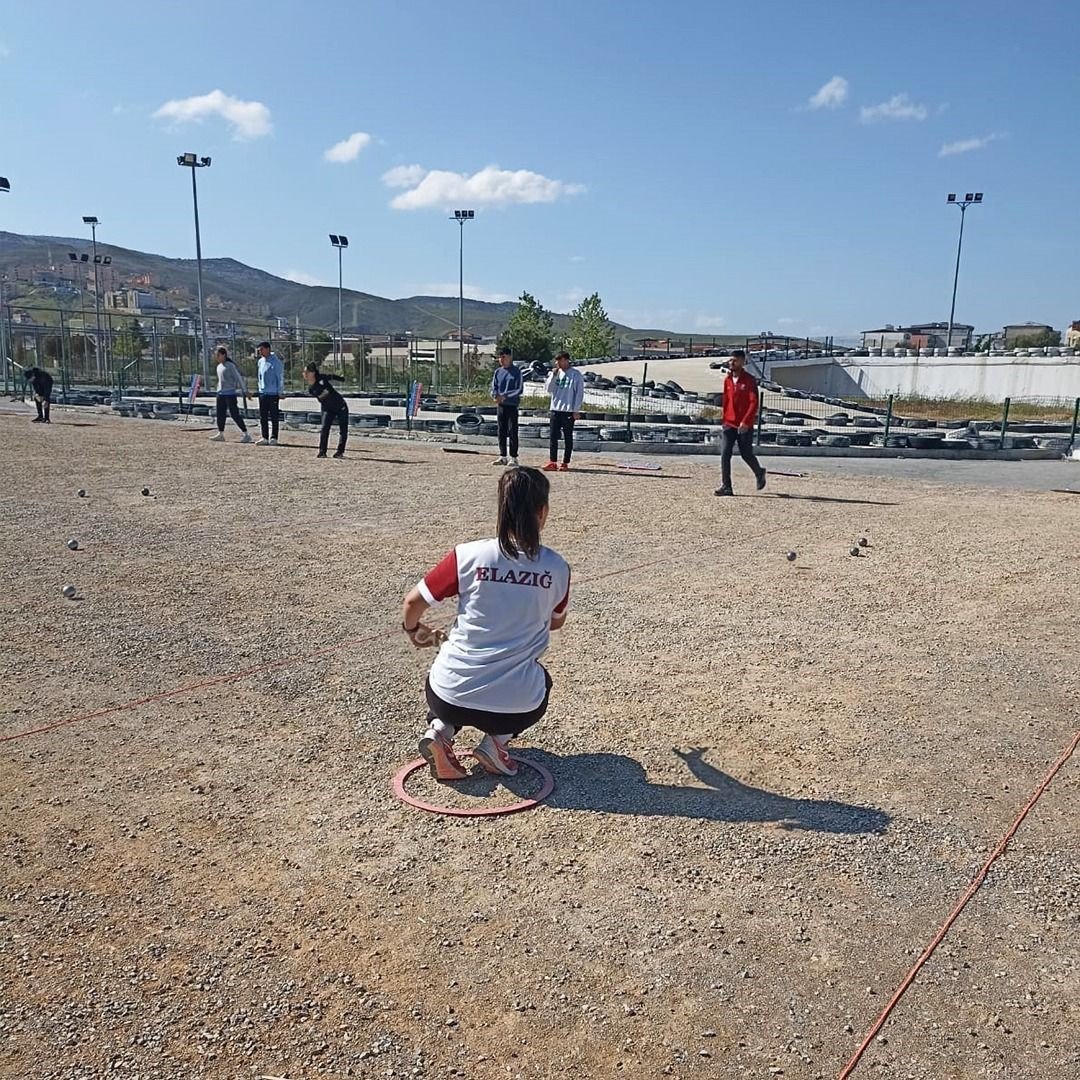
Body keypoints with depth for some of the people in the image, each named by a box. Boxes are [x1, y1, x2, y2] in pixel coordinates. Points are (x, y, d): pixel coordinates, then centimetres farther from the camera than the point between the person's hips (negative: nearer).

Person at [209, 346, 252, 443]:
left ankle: (246, 434, -5)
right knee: (220, 414, 10)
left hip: (230, 393, -8)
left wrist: (245, 391, -10)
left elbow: (239, 378, -9)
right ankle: (221, 434, 19)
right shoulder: (219, 367, 14)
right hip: (221, 394, 8)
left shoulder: (230, 365, -9)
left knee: (235, 414, -9)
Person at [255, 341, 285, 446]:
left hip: (273, 393, -7)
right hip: (262, 393, 7)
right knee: (263, 417, 9)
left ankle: (273, 438, 3)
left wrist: (280, 392, -13)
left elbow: (280, 377, -10)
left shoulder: (276, 361, -9)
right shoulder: (261, 361, 12)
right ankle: (265, 438, 15)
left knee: (274, 417, -1)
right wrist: (260, 388, 18)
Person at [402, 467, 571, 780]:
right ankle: (497, 740, 11)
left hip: (451, 697, 0)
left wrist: (414, 630, 24)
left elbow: (412, 603, 1)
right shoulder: (557, 568, -4)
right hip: (518, 708, 0)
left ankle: (440, 728, 7)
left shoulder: (468, 555, -9)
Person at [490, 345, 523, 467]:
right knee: (501, 432, 9)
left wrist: (505, 396, -17)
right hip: (501, 406, 5)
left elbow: (519, 389, -11)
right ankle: (502, 456, 17)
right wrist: (495, 395, -14)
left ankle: (513, 457, -2)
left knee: (512, 432, -5)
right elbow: (494, 387, 8)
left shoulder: (516, 371, -5)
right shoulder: (498, 372, 11)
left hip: (512, 405, -5)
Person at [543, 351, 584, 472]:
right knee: (553, 437, 2)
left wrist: (576, 410, -9)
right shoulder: (554, 373, 11)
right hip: (555, 410, 5)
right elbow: (548, 389, 4)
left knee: (568, 438, 2)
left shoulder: (576, 374, -3)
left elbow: (579, 393, -4)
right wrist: (553, 375, -6)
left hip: (569, 411, -4)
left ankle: (565, 463, 5)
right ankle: (553, 462, 6)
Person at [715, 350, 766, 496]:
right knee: (725, 454, -7)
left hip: (745, 425, -5)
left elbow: (754, 403, -14)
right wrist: (725, 419, 14)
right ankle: (726, 486, -6)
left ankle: (759, 473, 35)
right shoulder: (727, 380, 9)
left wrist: (746, 422, -22)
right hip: (729, 424, 5)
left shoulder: (749, 380, -9)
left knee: (746, 454, 6)